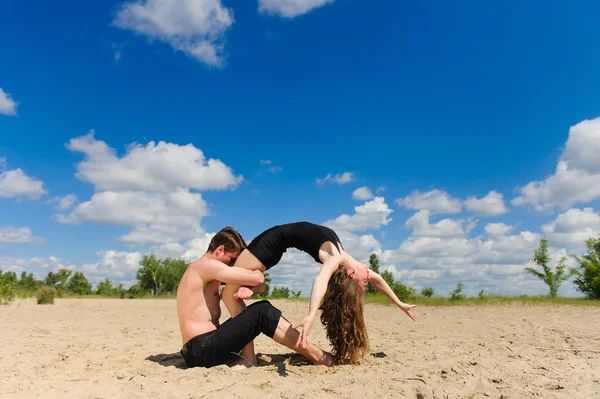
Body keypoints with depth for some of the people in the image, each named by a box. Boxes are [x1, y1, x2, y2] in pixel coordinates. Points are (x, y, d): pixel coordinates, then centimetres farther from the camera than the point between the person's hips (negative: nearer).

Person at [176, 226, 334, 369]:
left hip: (201, 348, 10)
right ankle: (318, 356, -12)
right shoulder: (206, 264, -12)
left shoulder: (204, 270, 19)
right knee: (262, 311, -18)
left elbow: (259, 287, 17)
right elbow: (258, 278, -22)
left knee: (261, 309, 10)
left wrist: (248, 287, -6)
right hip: (200, 349, -10)